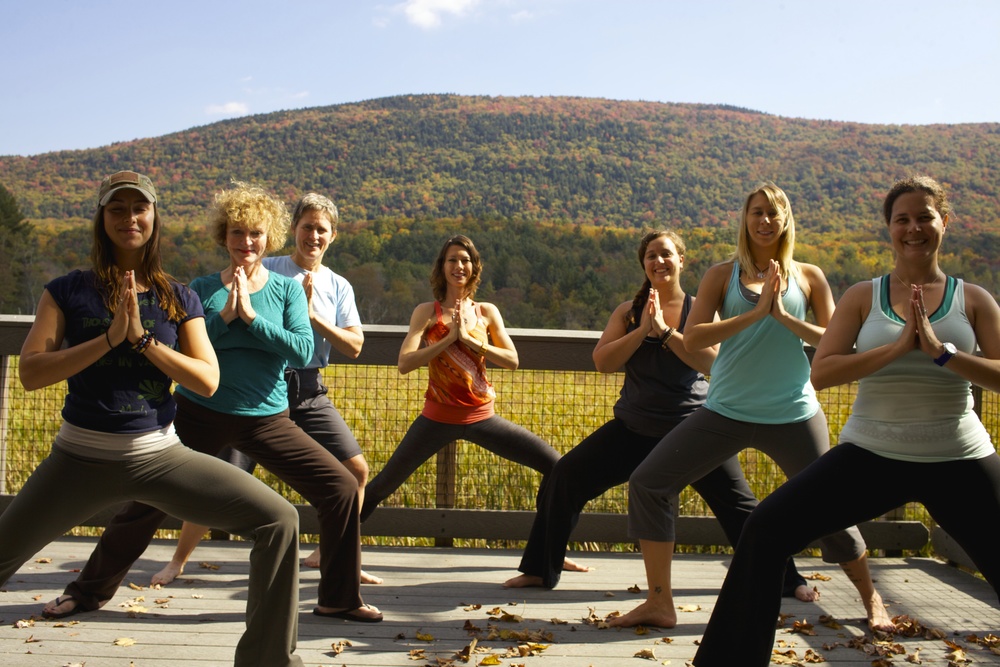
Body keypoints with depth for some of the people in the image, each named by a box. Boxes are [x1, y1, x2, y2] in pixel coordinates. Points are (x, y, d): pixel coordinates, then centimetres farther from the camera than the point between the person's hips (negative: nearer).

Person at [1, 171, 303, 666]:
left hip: (160, 456, 1)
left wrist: (144, 339, -16)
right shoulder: (68, 290, 1)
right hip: (81, 459, -1)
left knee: (278, 520, -10)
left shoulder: (179, 299, 5)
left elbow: (207, 382, -5)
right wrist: (110, 337, -18)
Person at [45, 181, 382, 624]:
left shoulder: (287, 289, 2)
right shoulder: (203, 288, 3)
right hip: (200, 415, 0)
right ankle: (91, 590, 33)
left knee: (342, 488, -9)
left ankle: (339, 599, 8)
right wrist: (225, 314, -17)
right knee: (146, 502, 6)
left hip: (266, 418, 0)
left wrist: (251, 317, -18)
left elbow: (303, 351, -12)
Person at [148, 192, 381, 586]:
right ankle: (178, 561, 15)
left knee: (356, 470, -2)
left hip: (309, 391, 4)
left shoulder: (338, 287, 10)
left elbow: (354, 347, 2)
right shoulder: (267, 272, 0)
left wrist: (314, 316, -9)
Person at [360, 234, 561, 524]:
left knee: (557, 466, -4)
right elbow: (404, 364, -14)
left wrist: (469, 339, -16)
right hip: (437, 418, -1)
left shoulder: (487, 312, 3)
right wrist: (449, 338, -19)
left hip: (481, 418, 2)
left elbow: (512, 361, -6)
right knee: (383, 485, 5)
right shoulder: (426, 312, -3)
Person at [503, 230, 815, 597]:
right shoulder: (629, 311, 4)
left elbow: (710, 362, -17)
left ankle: (786, 579, 23)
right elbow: (603, 361, -8)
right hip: (635, 428, 2)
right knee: (564, 478, -5)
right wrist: (642, 329, -18)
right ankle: (540, 570, 10)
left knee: (739, 505, 1)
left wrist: (664, 331, -22)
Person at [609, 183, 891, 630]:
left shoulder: (808, 276, 5)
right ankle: (659, 604, 3)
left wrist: (785, 317, -13)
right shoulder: (723, 275, 3)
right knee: (647, 483, -8)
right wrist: (755, 313, -18)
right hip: (726, 412, 1)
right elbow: (691, 338, -8)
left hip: (794, 415, 0)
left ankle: (871, 599, 37)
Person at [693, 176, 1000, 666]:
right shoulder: (863, 296, 2)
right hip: (871, 454, 0)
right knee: (766, 531, -10)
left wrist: (940, 350, -20)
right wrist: (897, 348, -20)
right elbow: (821, 372, -9)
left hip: (959, 462, 0)